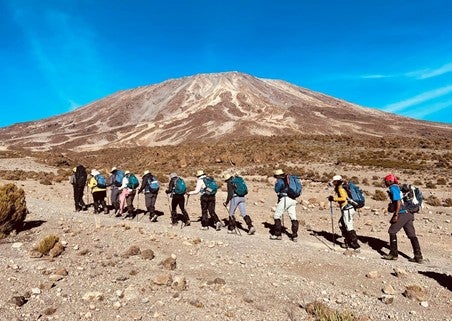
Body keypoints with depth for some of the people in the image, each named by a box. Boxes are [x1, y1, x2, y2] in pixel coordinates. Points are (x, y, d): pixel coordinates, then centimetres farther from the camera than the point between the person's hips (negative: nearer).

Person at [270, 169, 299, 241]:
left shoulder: (280, 181, -3)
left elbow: (276, 190, 0)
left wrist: (276, 184, 17)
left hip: (285, 199, -7)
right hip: (293, 200, 7)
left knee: (277, 216, 4)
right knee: (293, 218, 8)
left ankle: (277, 234, 4)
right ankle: (295, 236, 7)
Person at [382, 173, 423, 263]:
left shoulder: (393, 188, -9)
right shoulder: (397, 187, 19)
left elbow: (398, 202, -17)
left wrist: (396, 215, -18)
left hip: (402, 213, -9)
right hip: (409, 214, 9)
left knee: (392, 231, 0)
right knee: (412, 235, 9)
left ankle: (393, 254, 4)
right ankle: (418, 256, 12)